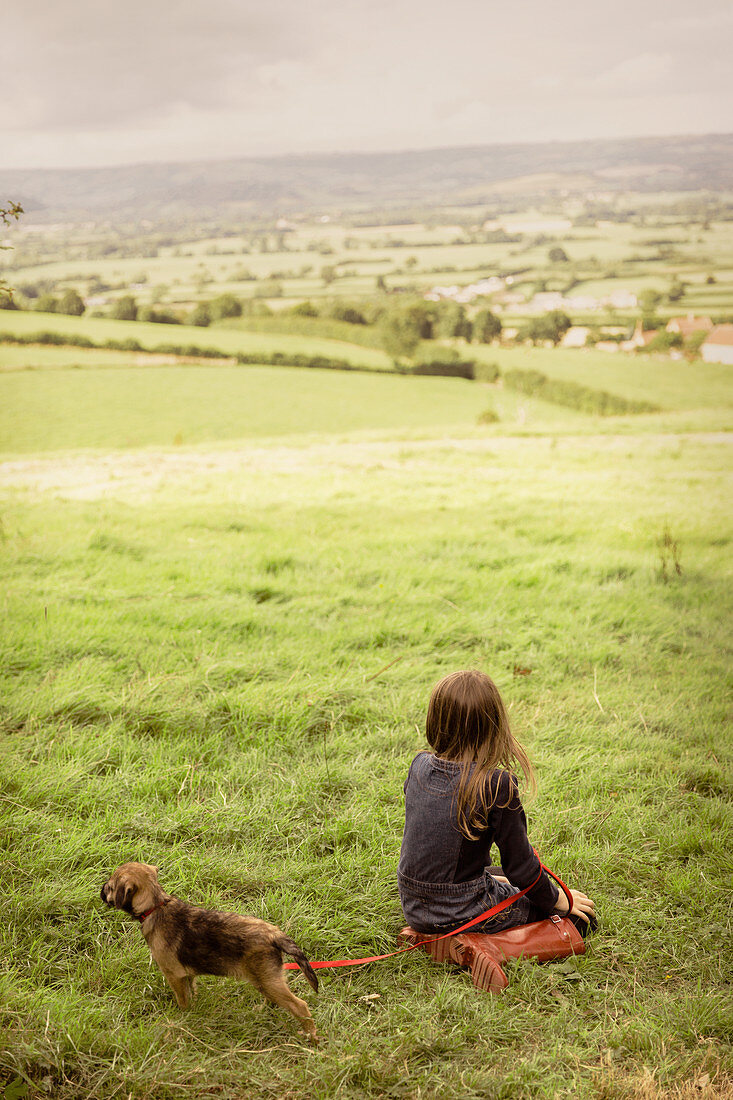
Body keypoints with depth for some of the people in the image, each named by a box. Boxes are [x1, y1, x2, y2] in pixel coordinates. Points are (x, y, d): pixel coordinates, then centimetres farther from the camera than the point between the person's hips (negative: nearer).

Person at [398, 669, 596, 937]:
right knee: (580, 915, 9)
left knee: (496, 876, 35)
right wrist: (557, 900, 6)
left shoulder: (419, 766, -6)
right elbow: (520, 863, -14)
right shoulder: (497, 785, -23)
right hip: (461, 912, -6)